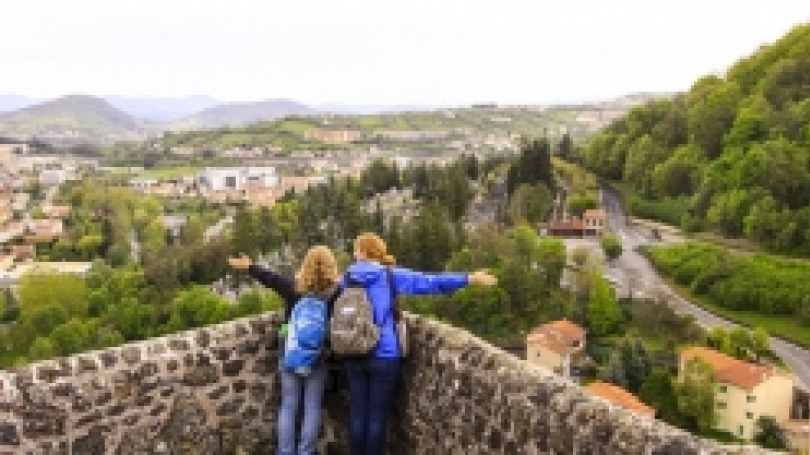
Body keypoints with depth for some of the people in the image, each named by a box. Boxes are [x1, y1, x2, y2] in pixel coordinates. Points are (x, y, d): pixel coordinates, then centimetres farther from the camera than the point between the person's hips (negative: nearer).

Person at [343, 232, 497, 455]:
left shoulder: (348, 278, 7)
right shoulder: (390, 276, -4)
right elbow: (428, 282, -10)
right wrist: (470, 278, -9)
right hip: (383, 354, -3)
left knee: (357, 413, 10)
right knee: (377, 415, 4)